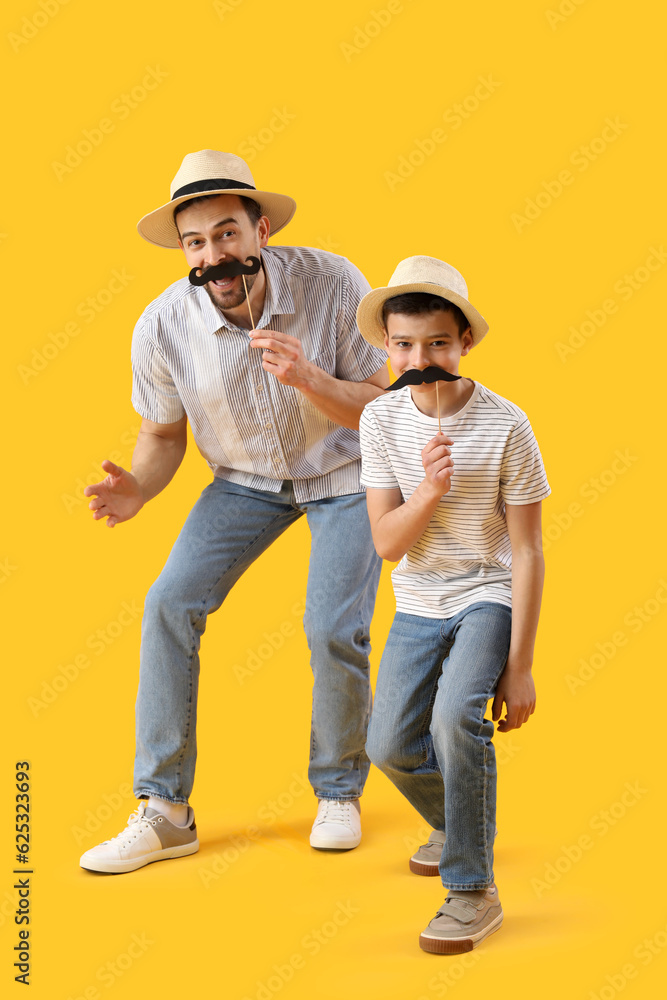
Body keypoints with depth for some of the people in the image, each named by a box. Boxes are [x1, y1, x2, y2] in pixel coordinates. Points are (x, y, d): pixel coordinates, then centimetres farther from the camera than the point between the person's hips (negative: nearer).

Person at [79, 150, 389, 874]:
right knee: (170, 603, -14)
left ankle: (339, 792, 12)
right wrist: (138, 489, -26)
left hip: (346, 469, -2)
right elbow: (164, 435, -4)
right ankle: (165, 813, -3)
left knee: (333, 630, -17)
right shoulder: (162, 327, -22)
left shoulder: (333, 284, -27)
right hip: (246, 477, 2)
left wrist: (307, 377, -38)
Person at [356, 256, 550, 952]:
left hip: (488, 596, -4)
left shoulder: (505, 426, -18)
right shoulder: (381, 419, -9)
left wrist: (518, 665, -14)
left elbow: (526, 553, -13)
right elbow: (386, 543, -8)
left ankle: (473, 889, -12)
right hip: (418, 602, 4)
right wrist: (429, 489, -29)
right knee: (389, 745, -3)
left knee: (456, 717, -28)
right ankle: (454, 822, 32)